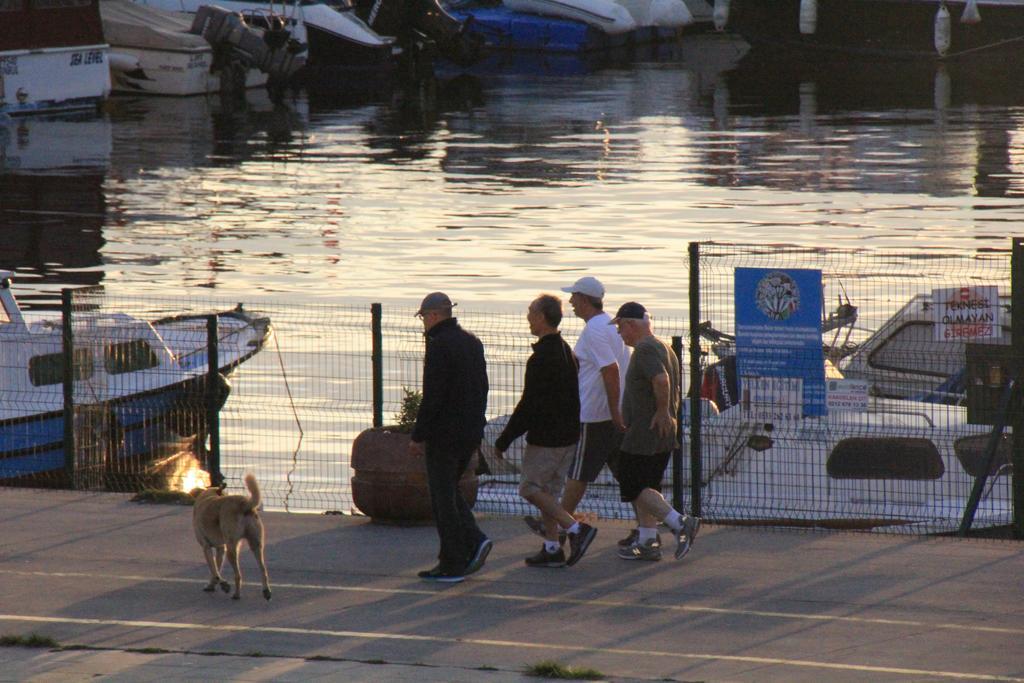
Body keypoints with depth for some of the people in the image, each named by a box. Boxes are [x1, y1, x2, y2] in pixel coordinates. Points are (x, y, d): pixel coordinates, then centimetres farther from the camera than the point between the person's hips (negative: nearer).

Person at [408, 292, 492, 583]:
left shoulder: (439, 345, -16)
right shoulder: (472, 342, 11)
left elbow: (432, 395, -19)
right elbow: (482, 389, 16)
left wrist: (418, 436, -13)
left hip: (445, 434, -8)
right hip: (470, 433, 8)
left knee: (443, 497, -1)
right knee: (449, 491, 19)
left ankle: (452, 564, 1)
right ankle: (474, 540, 3)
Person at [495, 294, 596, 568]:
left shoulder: (540, 359, -20)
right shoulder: (567, 353, 10)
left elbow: (528, 405, -20)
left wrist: (505, 440, -13)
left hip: (545, 438, -9)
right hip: (568, 436, 9)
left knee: (531, 488, 0)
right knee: (548, 491, 14)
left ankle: (576, 529, -10)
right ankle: (551, 549, 13)